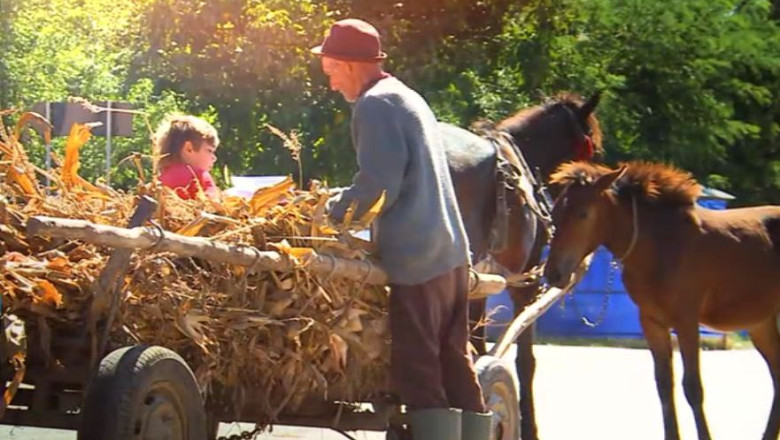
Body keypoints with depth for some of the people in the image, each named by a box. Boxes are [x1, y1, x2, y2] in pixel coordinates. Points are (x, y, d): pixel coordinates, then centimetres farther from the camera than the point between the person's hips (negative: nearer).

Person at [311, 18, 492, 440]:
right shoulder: (409, 99, 19)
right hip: (451, 249, 9)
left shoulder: (373, 105, -10)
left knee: (417, 367, -6)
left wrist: (336, 211, -2)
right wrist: (351, 199, 22)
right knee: (454, 362, 11)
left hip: (414, 256, -9)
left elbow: (380, 187, -16)